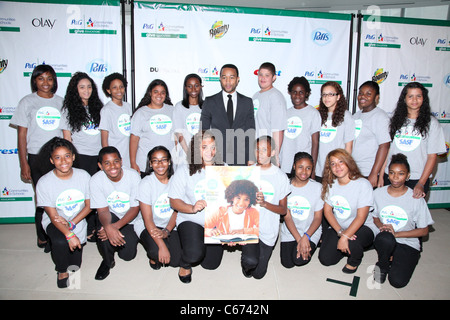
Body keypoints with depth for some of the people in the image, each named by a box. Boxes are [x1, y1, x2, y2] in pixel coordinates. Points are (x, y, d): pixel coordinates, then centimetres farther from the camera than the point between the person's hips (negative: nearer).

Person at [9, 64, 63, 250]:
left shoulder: (60, 102, 10)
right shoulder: (27, 102, 4)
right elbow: (22, 135, 2)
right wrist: (24, 163, -3)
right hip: (37, 158, -2)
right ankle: (43, 237, 19)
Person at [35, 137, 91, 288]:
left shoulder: (83, 176, -11)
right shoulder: (44, 183, -17)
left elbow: (88, 205, -4)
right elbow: (52, 215, -16)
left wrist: (71, 223, -18)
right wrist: (69, 235, -29)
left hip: (78, 220, 2)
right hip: (54, 222, -2)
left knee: (75, 265, 0)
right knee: (60, 242, -34)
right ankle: (62, 271, -1)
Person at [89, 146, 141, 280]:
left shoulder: (133, 176, -20)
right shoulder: (95, 181, -18)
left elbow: (135, 208, -16)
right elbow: (103, 211, -18)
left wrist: (116, 226, -32)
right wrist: (108, 227, -42)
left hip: (131, 219, 0)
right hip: (110, 216, 0)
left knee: (127, 255, -9)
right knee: (105, 230, -33)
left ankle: (131, 239, 27)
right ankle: (107, 261, -3)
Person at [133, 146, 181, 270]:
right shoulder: (146, 183, -15)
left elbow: (177, 210, -1)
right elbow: (148, 219, -18)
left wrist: (166, 231, -18)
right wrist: (162, 246, -26)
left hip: (170, 226, 3)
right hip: (147, 226, -3)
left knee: (177, 261, -12)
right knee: (157, 252, -30)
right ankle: (153, 256, 8)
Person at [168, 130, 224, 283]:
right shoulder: (184, 171, -5)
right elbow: (174, 201, -6)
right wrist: (192, 208, -24)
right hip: (190, 220, -3)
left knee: (211, 264, 6)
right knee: (194, 254, -28)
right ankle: (185, 265, 11)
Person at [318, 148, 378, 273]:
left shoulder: (363, 184, -17)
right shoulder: (331, 184, 0)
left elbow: (361, 218, -20)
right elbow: (327, 211, -2)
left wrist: (345, 237, -27)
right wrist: (340, 232, -16)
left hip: (362, 228, -4)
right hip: (337, 228, 5)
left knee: (351, 242, -37)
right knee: (325, 259, -10)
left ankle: (355, 260, 1)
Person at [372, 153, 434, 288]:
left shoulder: (416, 199, -8)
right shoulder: (378, 193, -2)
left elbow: (424, 231, -3)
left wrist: (396, 233, -15)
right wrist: (383, 227, -12)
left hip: (408, 243, -1)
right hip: (385, 241, 1)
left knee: (398, 281, -21)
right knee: (386, 238, -38)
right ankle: (382, 266, -5)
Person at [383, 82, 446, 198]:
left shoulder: (431, 123, 1)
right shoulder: (395, 120, 8)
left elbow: (432, 156, -3)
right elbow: (386, 150, 8)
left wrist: (421, 183, -11)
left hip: (417, 179, -2)